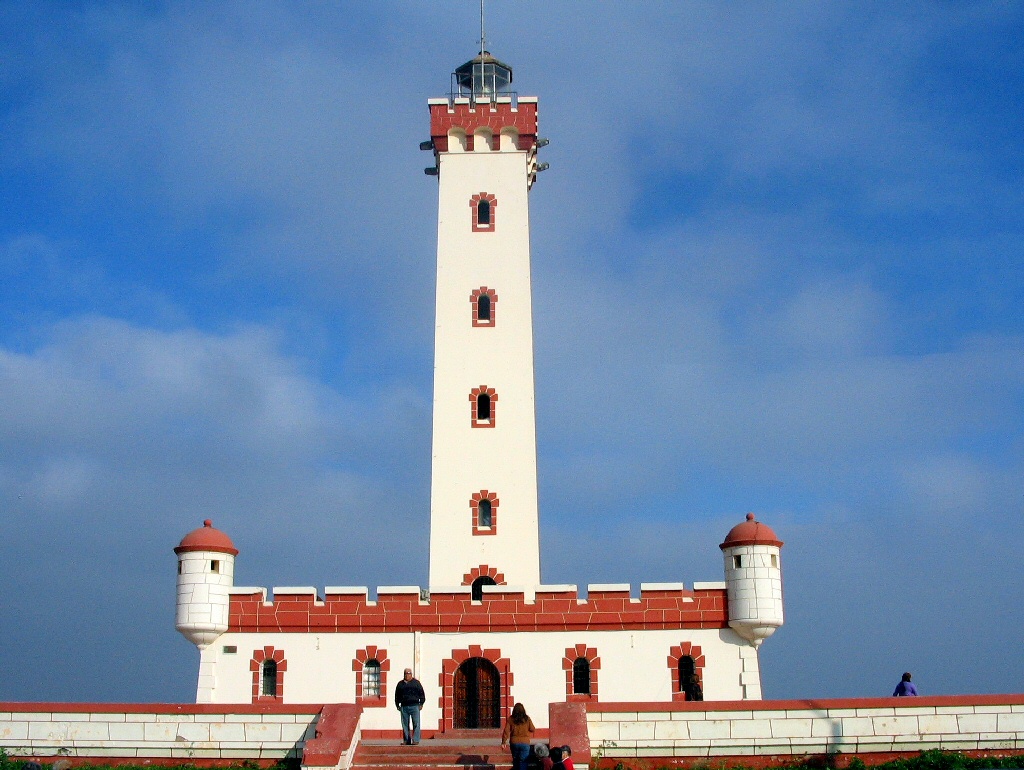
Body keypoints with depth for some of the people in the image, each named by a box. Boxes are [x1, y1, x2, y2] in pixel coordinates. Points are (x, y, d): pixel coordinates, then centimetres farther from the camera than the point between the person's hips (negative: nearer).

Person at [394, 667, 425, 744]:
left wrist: (421, 704, 0)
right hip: (404, 706, 3)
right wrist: (397, 705, 14)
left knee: (416, 723, -7)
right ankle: (406, 740, 11)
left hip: (414, 706, -3)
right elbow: (397, 696, 20)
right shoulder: (400, 684, 15)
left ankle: (415, 740, -6)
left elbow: (421, 694, 6)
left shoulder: (416, 682, 8)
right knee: (405, 724, 5)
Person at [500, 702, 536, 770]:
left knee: (515, 760, 19)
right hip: (525, 743, -1)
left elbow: (506, 731, -5)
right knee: (523, 761, 0)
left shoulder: (510, 719, -5)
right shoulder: (527, 719, -6)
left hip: (514, 742, 1)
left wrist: (504, 742, 3)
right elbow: (532, 729, 2)